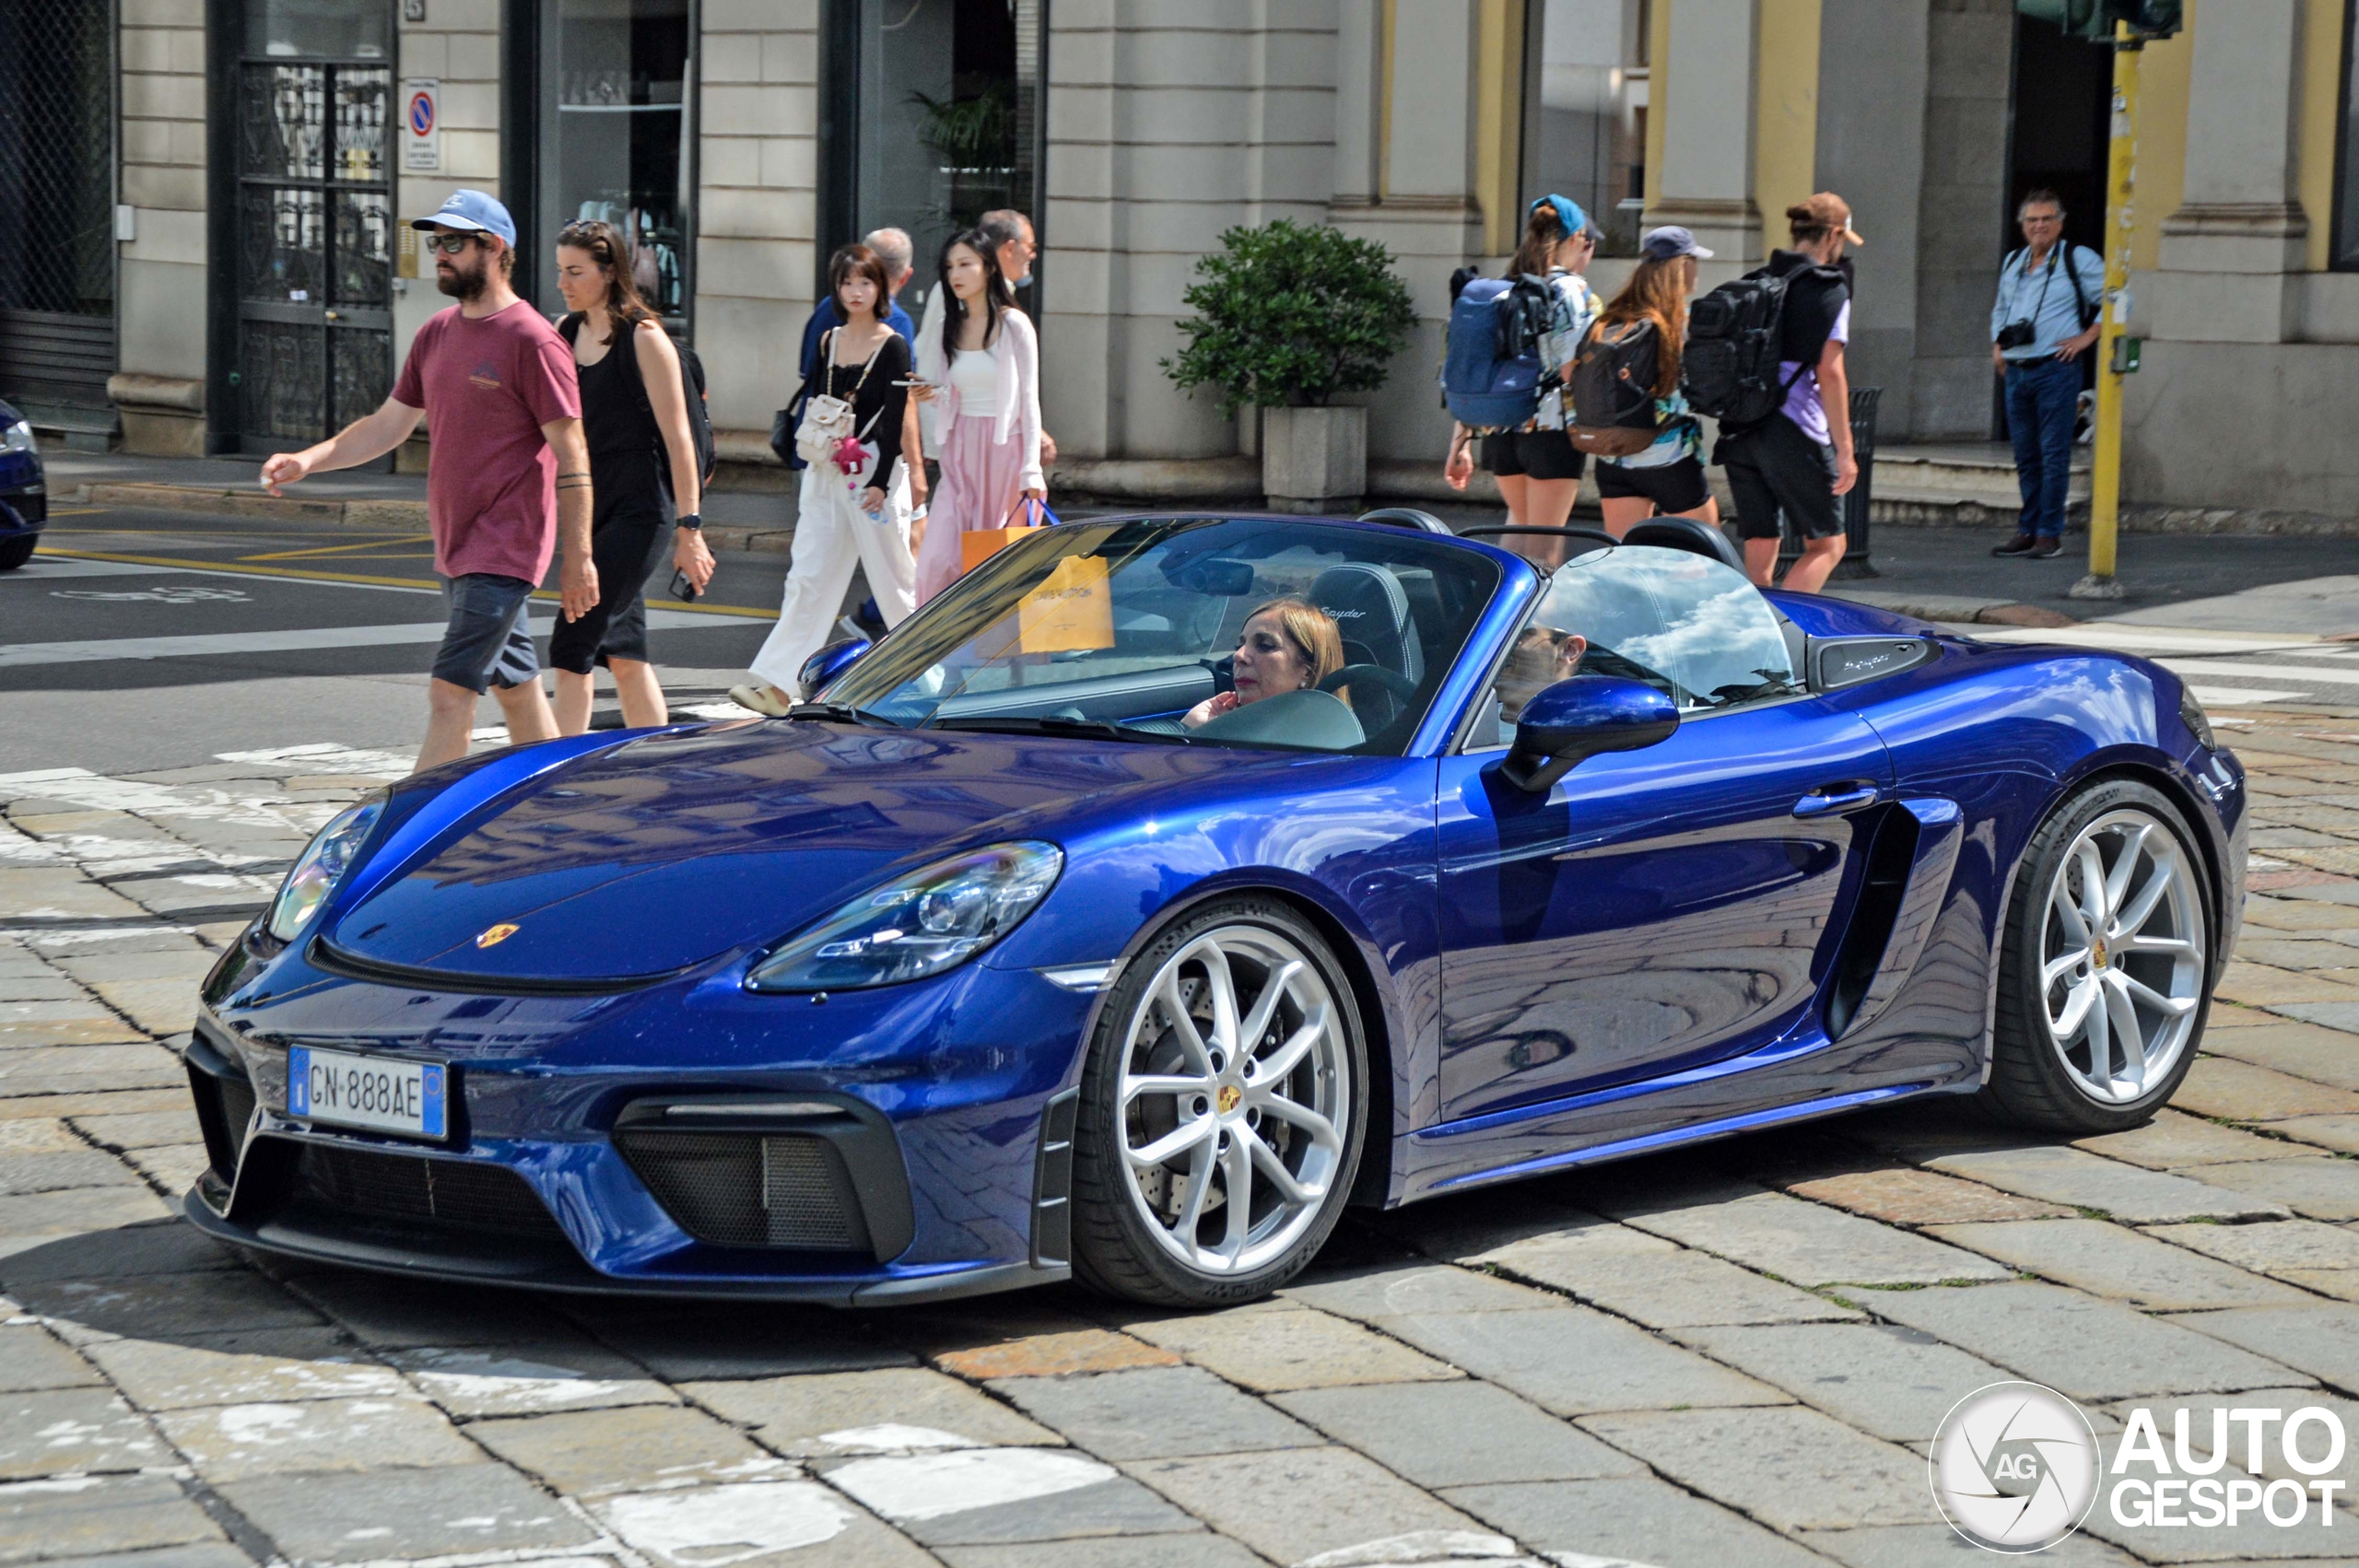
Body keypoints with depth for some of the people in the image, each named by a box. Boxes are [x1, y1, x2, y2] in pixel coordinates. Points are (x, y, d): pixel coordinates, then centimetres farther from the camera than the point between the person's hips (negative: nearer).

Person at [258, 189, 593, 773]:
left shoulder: (533, 341, -13)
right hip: (454, 548, 8)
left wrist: (578, 557, -15)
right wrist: (308, 460, 2)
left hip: (502, 552, -8)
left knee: (449, 693, -13)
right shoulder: (436, 334, 11)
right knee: (517, 688, 15)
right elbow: (389, 423, 16)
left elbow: (571, 453, -13)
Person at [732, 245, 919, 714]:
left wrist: (879, 481, -16)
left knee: (892, 578, 2)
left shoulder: (893, 346, -5)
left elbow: (894, 418, -10)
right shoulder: (828, 342, 12)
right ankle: (778, 684, -6)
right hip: (825, 473, 5)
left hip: (873, 469, -5)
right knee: (808, 578, -1)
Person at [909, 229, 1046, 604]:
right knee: (938, 559, -8)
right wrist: (930, 395, -6)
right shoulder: (948, 329, 12)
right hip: (960, 451, 4)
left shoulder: (1014, 326, -2)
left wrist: (1031, 470, -9)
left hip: (1004, 449, -4)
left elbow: (1029, 399, -4)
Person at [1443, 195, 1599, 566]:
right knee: (1544, 546, 5)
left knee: (1521, 520, 28)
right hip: (1552, 431, -5)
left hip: (1499, 433, 5)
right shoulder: (1573, 291, -9)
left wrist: (1460, 444, 11)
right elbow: (1573, 374, -16)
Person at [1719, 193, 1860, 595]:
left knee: (1759, 550, 10)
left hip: (1740, 430, 6)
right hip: (1794, 432, -6)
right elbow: (1829, 373, -12)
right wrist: (1844, 449, -10)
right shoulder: (1828, 288, -6)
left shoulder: (1755, 283, 13)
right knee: (1827, 544, 4)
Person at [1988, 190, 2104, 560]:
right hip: (2016, 372, 6)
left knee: (2053, 455, -6)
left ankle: (2049, 534, -4)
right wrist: (1997, 344, 18)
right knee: (2026, 456, 9)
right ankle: (2028, 530, 16)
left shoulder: (2079, 260, -2)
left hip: (2055, 370, -6)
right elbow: (2000, 309, 33)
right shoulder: (2012, 263, 17)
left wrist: (2087, 336, -9)